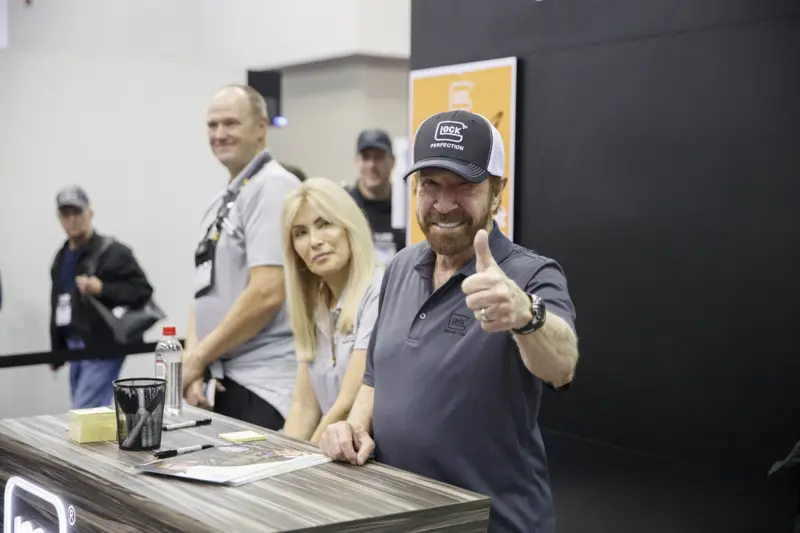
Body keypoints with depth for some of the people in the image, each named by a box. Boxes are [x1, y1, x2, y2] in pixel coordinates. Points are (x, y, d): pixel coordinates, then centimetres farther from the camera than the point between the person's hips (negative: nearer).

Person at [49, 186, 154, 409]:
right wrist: (57, 351, 23)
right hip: (75, 349, 8)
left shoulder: (112, 251, -8)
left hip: (103, 349, -8)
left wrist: (101, 289, -24)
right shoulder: (62, 257, 16)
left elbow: (142, 290, -13)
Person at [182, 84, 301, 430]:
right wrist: (193, 361, -1)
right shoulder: (219, 203, 14)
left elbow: (267, 294, -20)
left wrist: (198, 358, -11)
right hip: (220, 378, 8)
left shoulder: (273, 188, -11)